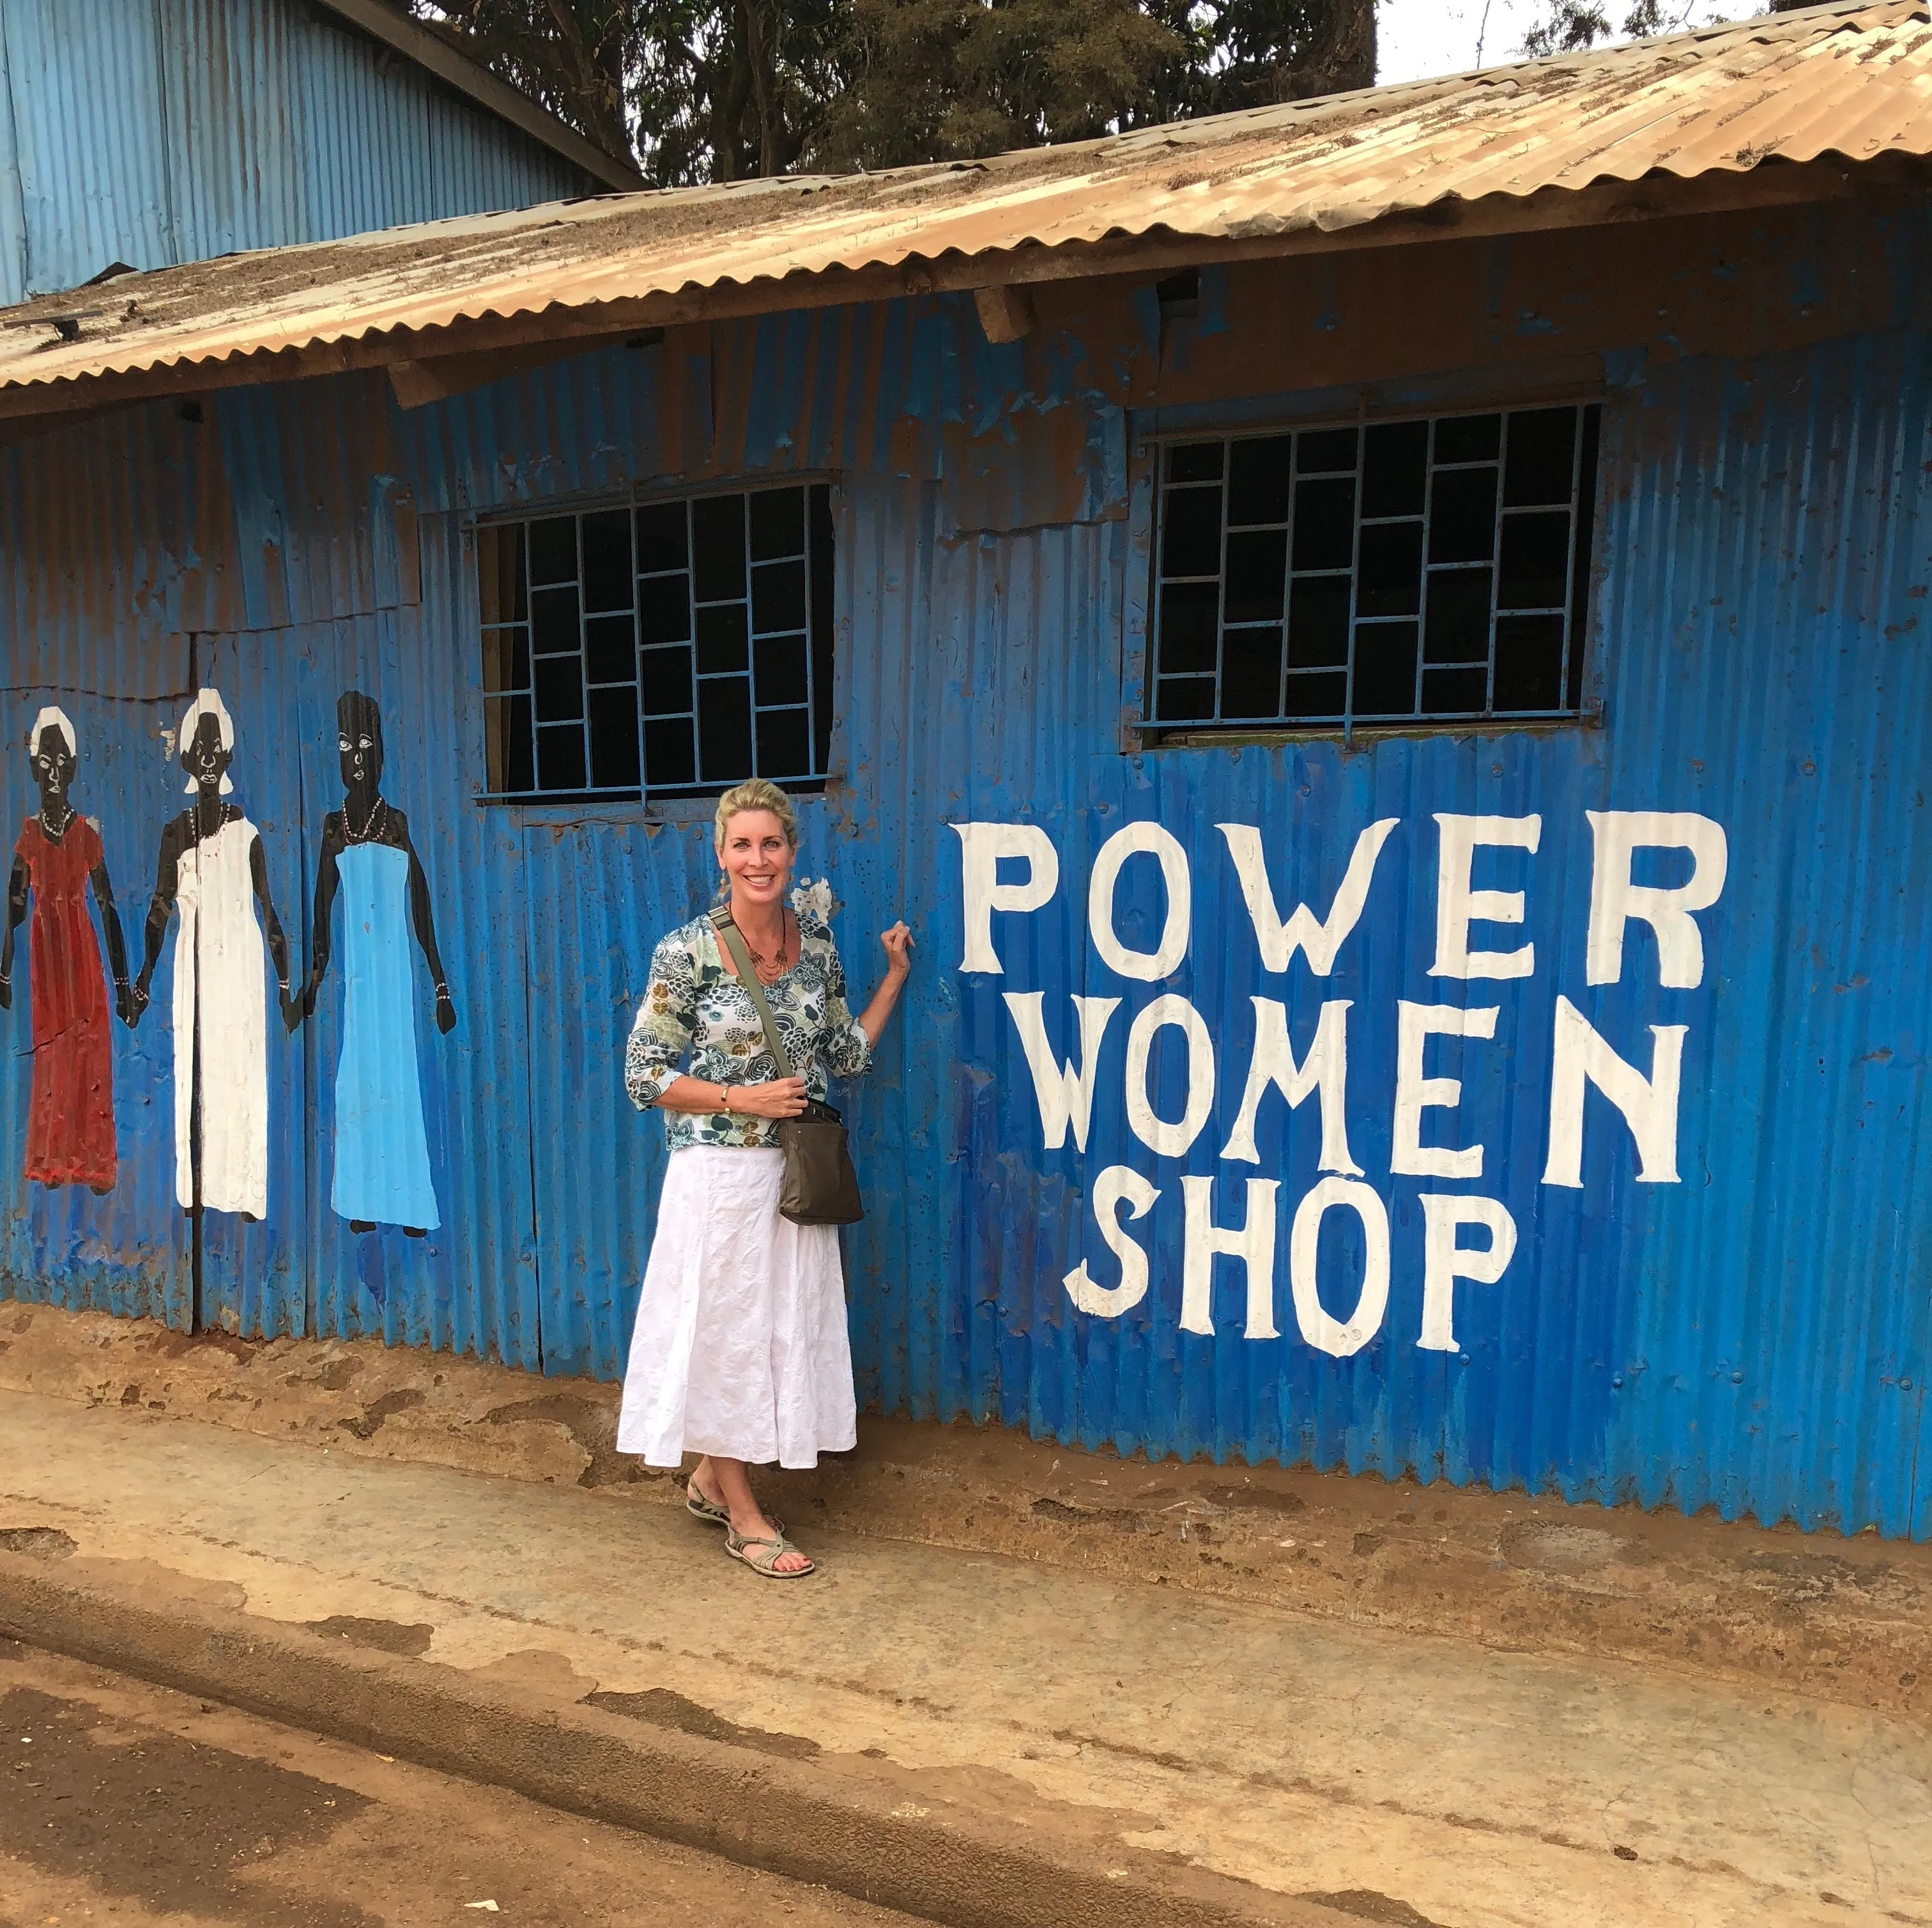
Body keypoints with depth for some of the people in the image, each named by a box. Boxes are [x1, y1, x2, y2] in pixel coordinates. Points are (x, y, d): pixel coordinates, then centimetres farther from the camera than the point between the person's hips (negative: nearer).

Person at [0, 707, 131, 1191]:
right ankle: (54, 1160, 18)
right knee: (50, 1054, 8)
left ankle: (91, 1161, 7)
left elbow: (109, 908, -3)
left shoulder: (87, 833, -3)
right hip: (45, 951, 2)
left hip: (82, 950, -2)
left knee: (89, 1052, -2)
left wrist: (123, 986, -5)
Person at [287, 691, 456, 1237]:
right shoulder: (334, 826, 8)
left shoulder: (397, 822, 4)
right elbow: (322, 908, 8)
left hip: (396, 969, -2)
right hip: (353, 970, 2)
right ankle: (363, 1202, 10)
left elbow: (423, 909, 3)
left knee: (399, 1073, -1)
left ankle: (407, 1203, 5)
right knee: (357, 1074, 3)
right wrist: (313, 979, 3)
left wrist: (441, 986, 0)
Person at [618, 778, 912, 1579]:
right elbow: (644, 1076, -10)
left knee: (786, 1328, 13)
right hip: (720, 1174, -5)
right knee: (725, 1332, 8)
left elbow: (846, 1055, 9)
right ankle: (742, 1514, 26)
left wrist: (895, 975, 6)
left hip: (796, 1171, 5)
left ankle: (710, 1478, 36)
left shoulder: (815, 943, 2)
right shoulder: (686, 953, -13)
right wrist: (745, 1099, -16)